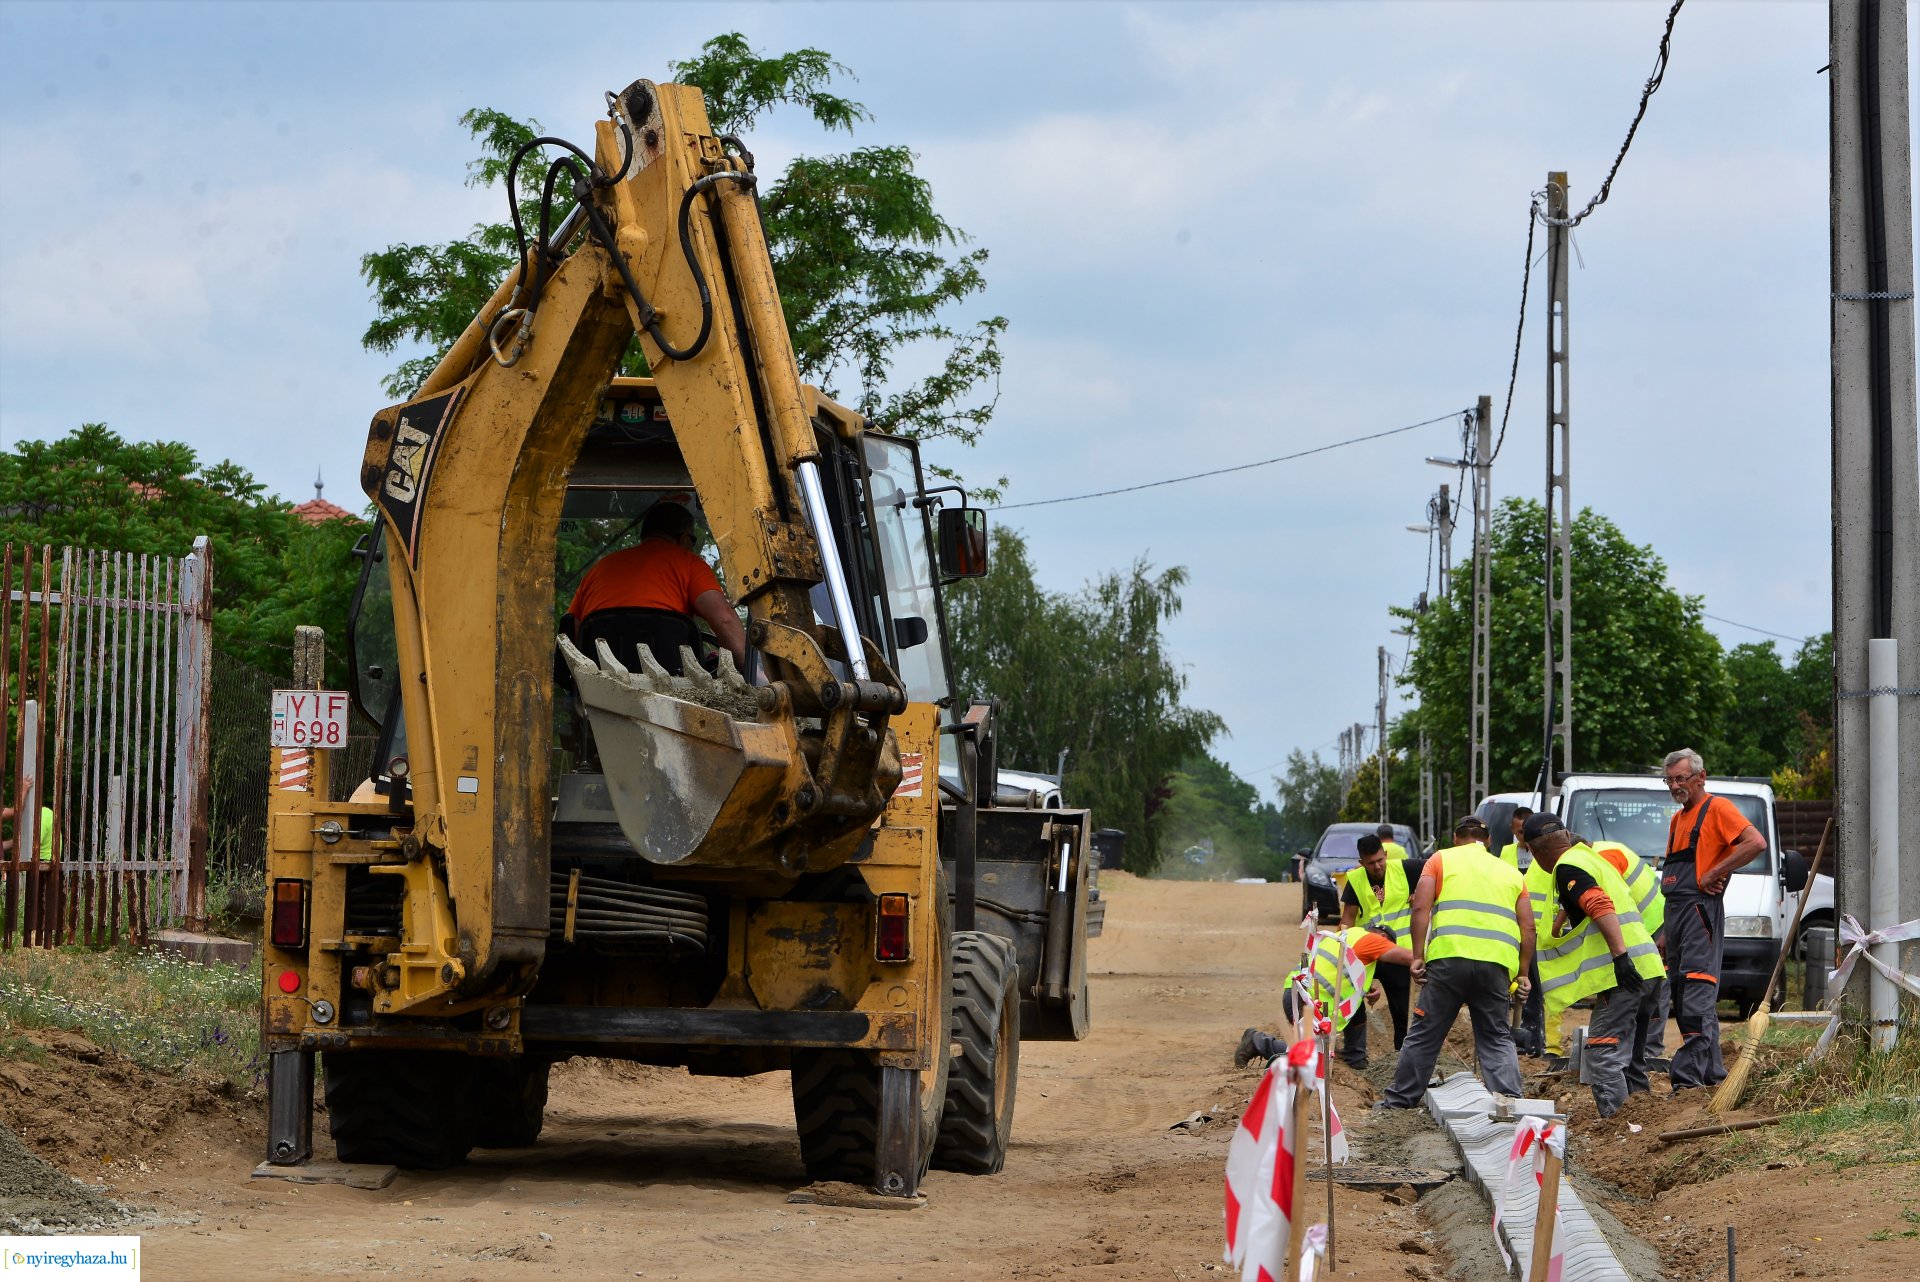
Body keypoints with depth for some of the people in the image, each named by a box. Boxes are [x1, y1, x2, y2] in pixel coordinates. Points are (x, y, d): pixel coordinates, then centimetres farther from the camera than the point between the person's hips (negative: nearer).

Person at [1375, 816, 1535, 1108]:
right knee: (1497, 1038, 10)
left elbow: (1421, 908, 2)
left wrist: (1417, 957, 0)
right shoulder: (1511, 873, 24)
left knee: (1425, 1033, 7)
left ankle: (1400, 1100, 14)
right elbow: (1527, 927, 15)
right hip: (1497, 963, 2)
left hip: (1450, 957, -2)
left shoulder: (1442, 859, 15)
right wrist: (1522, 974, 18)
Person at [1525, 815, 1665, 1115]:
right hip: (1646, 969, 10)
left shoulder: (1568, 867, -7)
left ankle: (1614, 1116, -19)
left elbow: (1601, 906, -21)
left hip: (1622, 973, -10)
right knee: (1630, 1054, 17)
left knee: (1604, 1053, -13)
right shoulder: (1593, 857, 24)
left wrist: (1620, 955, -27)